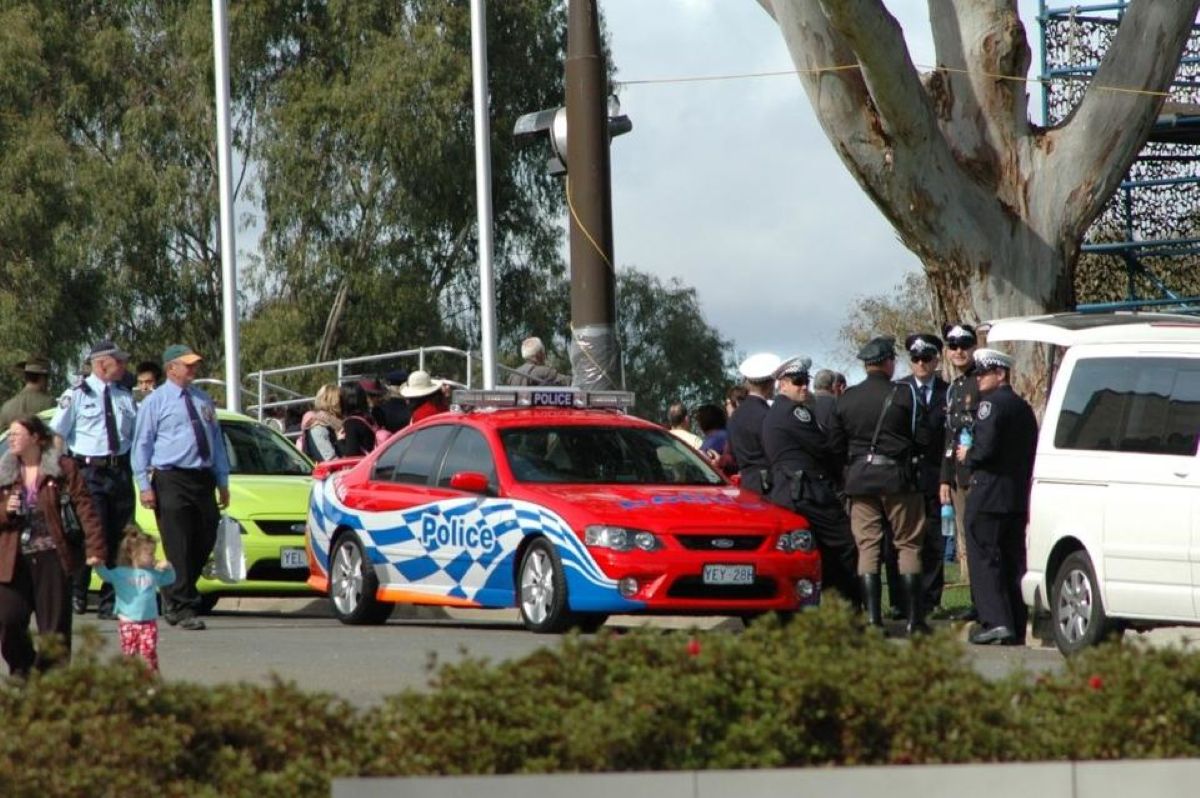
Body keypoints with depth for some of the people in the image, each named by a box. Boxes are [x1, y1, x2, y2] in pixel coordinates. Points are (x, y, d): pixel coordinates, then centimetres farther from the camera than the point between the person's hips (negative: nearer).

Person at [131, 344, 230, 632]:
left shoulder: (203, 400, 17)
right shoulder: (155, 402, 0)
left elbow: (217, 440, 21)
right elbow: (142, 445, -2)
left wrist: (222, 482, 18)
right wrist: (144, 485, -9)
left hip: (203, 479, 6)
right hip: (171, 481, -6)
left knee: (204, 543, 7)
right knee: (179, 547, -8)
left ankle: (174, 597, 25)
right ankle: (183, 608, -5)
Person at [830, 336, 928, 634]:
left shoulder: (846, 398, 4)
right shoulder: (904, 395, -7)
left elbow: (836, 445, 7)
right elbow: (922, 440, -8)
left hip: (859, 478, 3)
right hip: (897, 477, -3)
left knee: (867, 546, 5)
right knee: (907, 545, 4)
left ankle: (873, 617, -1)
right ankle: (914, 616, 0)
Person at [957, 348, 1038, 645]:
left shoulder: (991, 404, -10)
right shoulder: (1023, 408, 16)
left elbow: (986, 448, -20)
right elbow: (1031, 453, 16)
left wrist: (967, 456, -2)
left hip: (988, 497, -8)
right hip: (1018, 497, 8)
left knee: (984, 559, -6)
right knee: (1013, 561, 9)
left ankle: (996, 621, -15)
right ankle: (1016, 627, 8)